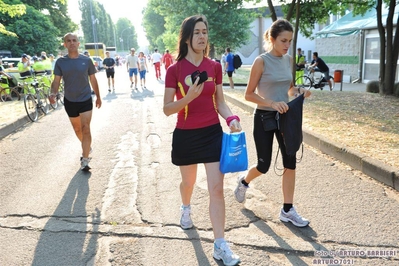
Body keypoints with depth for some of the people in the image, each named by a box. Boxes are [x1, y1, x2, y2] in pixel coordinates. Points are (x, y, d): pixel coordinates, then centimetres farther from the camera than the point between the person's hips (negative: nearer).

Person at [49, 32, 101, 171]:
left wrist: (98, 96, 9)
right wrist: (53, 93, -26)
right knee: (77, 129, 17)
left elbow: (93, 79, 3)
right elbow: (56, 80, -6)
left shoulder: (86, 60, -6)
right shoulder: (60, 62, -4)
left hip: (86, 100, -2)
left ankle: (85, 160, -5)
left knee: (86, 129, -10)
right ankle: (87, 147, 43)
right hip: (70, 101, 2)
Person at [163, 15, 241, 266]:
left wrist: (232, 118, -13)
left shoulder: (215, 66, 1)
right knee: (189, 181, 20)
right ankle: (186, 208, 56)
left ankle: (220, 245, 7)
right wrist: (189, 97, -26)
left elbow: (220, 102, 7)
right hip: (186, 135, -1)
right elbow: (167, 109, -9)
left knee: (217, 188, -4)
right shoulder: (174, 70, -9)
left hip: (212, 133, 2)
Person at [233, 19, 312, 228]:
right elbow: (249, 94, -13)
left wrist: (299, 91, -5)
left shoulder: (289, 60, 5)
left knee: (290, 163, 4)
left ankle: (287, 210, 16)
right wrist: (272, 103, -25)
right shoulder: (261, 61, -13)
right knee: (264, 165, 3)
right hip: (264, 117, -6)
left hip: (285, 116, 6)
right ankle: (244, 182, 38)